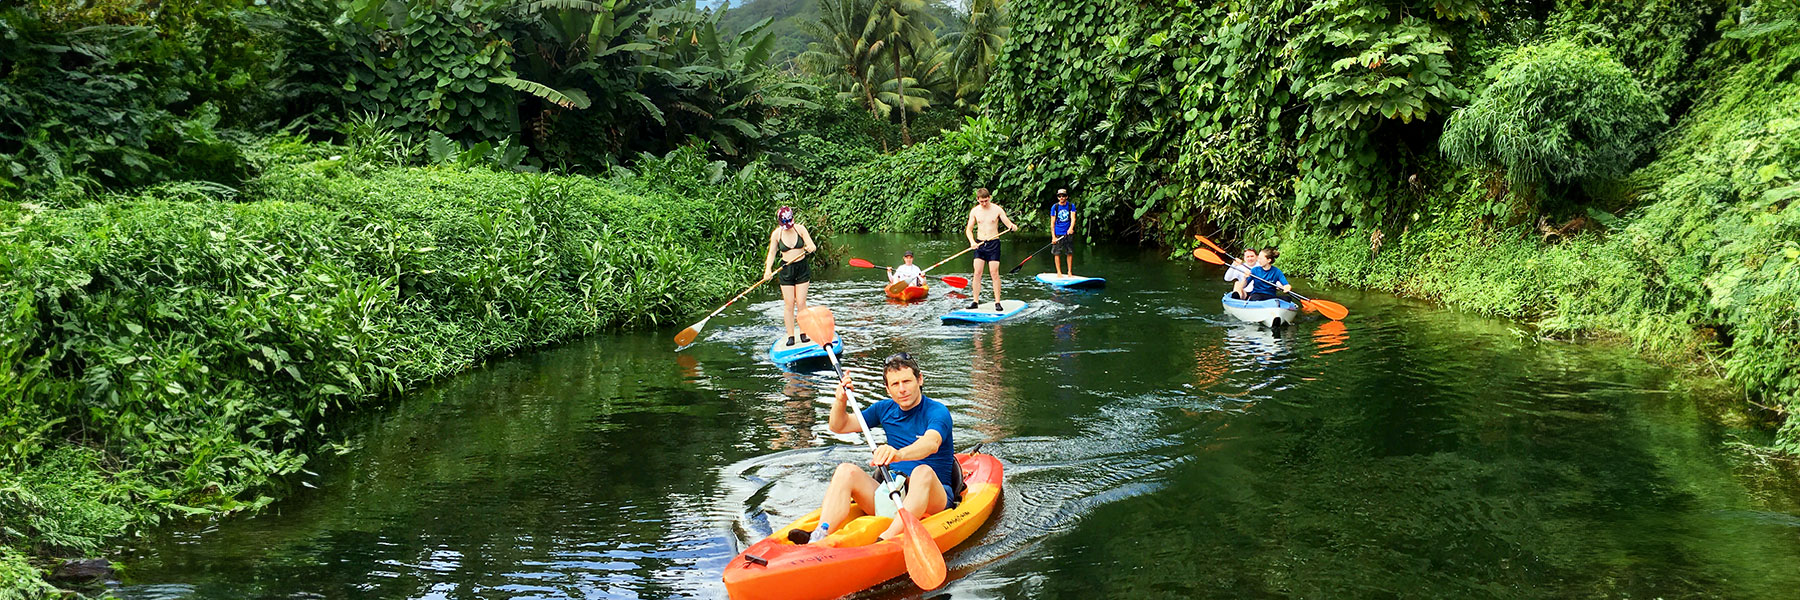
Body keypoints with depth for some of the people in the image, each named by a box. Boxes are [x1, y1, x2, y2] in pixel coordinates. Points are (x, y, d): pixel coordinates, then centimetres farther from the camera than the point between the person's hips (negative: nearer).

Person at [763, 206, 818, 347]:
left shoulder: (800, 229, -7)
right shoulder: (776, 234, -5)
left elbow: (812, 246, -11)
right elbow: (772, 252, -1)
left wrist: (811, 247, -36)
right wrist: (768, 269, -17)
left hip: (802, 268, 0)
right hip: (786, 270, 0)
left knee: (801, 302, -1)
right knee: (789, 304, -1)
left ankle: (803, 333, 11)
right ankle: (790, 335, 5)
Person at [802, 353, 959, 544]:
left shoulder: (937, 412, -7)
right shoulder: (885, 409, 12)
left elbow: (932, 444, -31)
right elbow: (838, 427, 19)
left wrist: (899, 454, -51)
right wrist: (840, 401, -3)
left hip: (933, 496, -5)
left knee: (923, 471, -38)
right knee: (846, 470, -19)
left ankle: (885, 542, -60)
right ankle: (818, 539, -41)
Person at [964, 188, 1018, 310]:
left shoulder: (997, 209, -4)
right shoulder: (974, 211, 3)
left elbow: (1009, 224, -5)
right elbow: (968, 229, 7)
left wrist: (1013, 227, -30)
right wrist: (972, 241, -11)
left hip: (993, 244, -2)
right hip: (979, 244, 3)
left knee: (995, 273, -7)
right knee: (977, 273, -2)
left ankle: (997, 302, -3)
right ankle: (975, 301, 5)